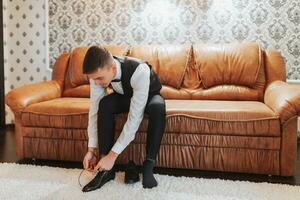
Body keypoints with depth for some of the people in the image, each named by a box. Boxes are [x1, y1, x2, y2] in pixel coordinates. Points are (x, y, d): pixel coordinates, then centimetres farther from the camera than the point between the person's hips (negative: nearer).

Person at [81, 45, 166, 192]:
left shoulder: (139, 72, -43)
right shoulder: (98, 72, -27)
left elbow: (135, 117, -43)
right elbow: (95, 109, -23)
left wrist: (113, 154, -42)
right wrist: (91, 149, -26)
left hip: (150, 95, -3)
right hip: (124, 96, 4)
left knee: (157, 107, -39)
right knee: (105, 104, -30)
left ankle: (148, 165, -25)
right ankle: (106, 169, -23)